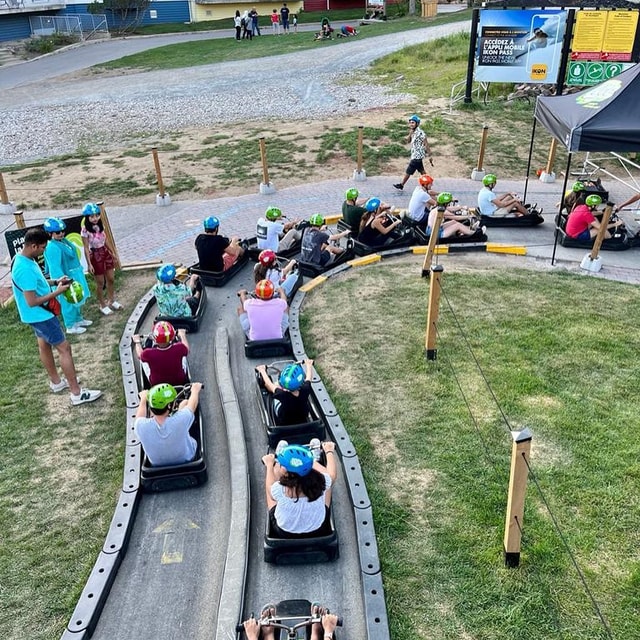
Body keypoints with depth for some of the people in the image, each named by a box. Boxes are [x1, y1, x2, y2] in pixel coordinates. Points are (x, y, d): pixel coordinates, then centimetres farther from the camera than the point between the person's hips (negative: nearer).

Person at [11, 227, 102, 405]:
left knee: (44, 346, 22)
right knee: (64, 348, -6)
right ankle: (77, 393, -1)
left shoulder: (23, 259, 1)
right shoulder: (25, 269, -31)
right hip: (40, 315, -10)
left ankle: (56, 382, 40)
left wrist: (54, 281, 4)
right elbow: (32, 301, -30)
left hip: (38, 314, 10)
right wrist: (57, 292, -23)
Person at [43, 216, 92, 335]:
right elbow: (55, 267, -33)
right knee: (69, 302, 6)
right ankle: (71, 326, 22)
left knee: (78, 298, 25)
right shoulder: (52, 248, -27)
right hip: (66, 277, -10)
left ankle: (78, 319, 44)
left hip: (76, 275, 10)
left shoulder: (63, 240, 2)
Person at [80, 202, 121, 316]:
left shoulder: (101, 226, -2)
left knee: (111, 279, 14)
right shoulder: (85, 230, -18)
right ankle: (103, 305, 24)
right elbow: (86, 248, -16)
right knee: (100, 282, 7)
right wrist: (89, 264, -16)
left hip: (105, 253, 6)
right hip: (95, 256, -6)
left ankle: (111, 301, 34)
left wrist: (113, 252, 13)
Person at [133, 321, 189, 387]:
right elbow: (187, 349, -3)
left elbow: (140, 355, -5)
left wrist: (137, 342, 15)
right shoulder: (180, 349, -31)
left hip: (156, 385, 0)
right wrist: (182, 335, 15)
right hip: (180, 382, 1)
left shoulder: (148, 354, -32)